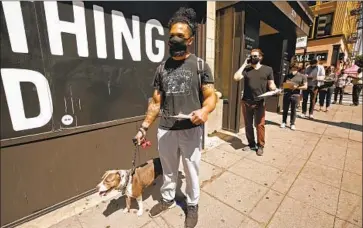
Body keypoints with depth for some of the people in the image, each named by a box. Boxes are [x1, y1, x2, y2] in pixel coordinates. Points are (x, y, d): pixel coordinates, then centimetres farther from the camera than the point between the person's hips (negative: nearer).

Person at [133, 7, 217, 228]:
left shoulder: (200, 65, -1)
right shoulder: (162, 68, 7)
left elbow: (211, 96, -5)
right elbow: (156, 102, 8)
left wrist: (205, 110, -28)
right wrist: (144, 127, 4)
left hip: (191, 130, -2)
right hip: (165, 131, 3)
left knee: (192, 171, 14)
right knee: (168, 169, 20)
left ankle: (193, 206, 40)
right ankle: (168, 199, 46)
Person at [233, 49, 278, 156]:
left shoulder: (268, 69, 7)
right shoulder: (246, 69, 8)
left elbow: (271, 84, 7)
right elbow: (236, 77, -9)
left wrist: (275, 89, -15)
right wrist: (244, 64, -4)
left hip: (260, 102, -2)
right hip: (246, 102, 2)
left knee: (259, 125, 1)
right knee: (248, 125, 10)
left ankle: (260, 146, 17)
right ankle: (251, 144, 26)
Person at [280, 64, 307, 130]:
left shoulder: (302, 76, 4)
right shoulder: (287, 76, 10)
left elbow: (305, 87, 1)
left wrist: (297, 87, -15)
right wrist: (286, 85, -10)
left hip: (295, 95, -1)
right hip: (286, 94, 2)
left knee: (293, 110, 5)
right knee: (285, 109, 6)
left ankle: (292, 124, 15)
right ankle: (284, 122, 18)